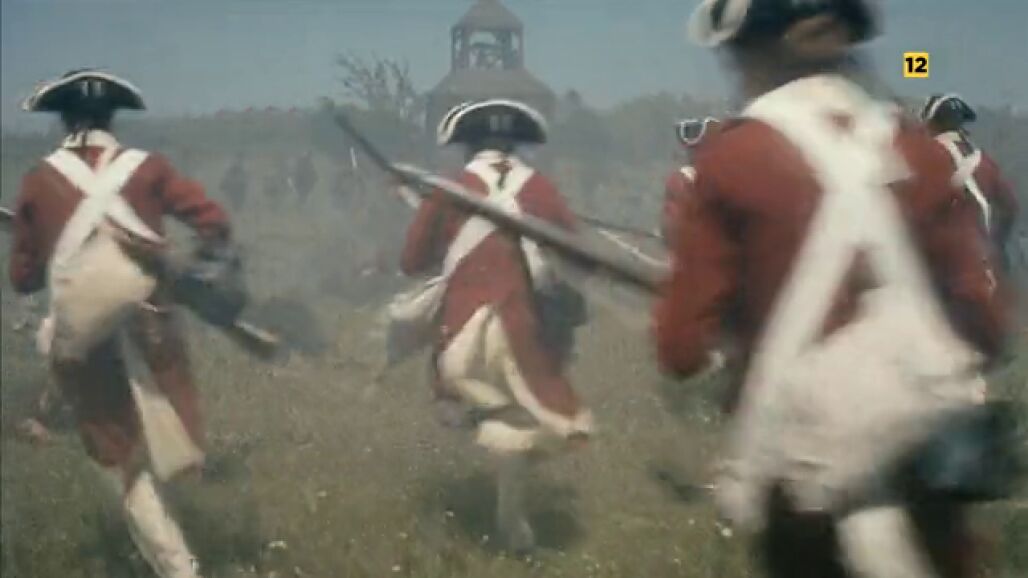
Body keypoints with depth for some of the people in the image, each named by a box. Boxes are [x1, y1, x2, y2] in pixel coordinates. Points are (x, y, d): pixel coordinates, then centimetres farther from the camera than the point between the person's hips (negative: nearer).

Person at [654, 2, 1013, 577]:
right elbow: (986, 325, 3)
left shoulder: (730, 159, -6)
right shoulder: (918, 148, 2)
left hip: (809, 470, -2)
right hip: (929, 456, 2)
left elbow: (683, 348, -6)